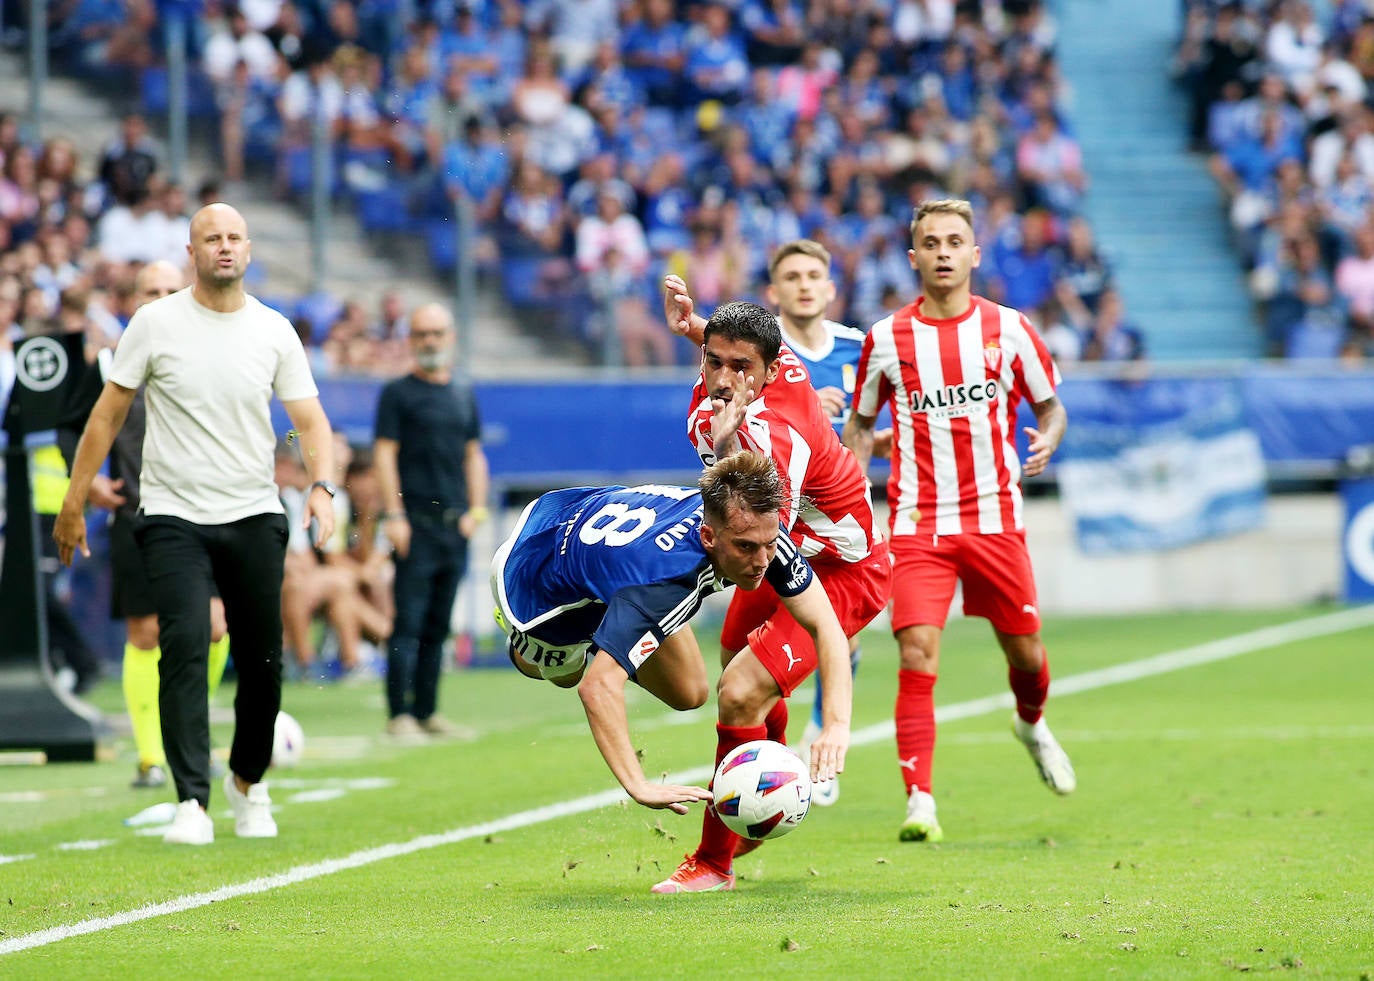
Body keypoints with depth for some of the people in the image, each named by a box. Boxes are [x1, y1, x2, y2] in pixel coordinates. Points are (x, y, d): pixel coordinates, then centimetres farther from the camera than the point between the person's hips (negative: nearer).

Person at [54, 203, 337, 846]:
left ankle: (248, 782, 29)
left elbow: (310, 419, 3)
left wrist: (322, 486, -16)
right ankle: (192, 803, -18)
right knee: (185, 647, -17)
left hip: (254, 515, 2)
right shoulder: (155, 322, -1)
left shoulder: (275, 332, 4)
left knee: (263, 660, 4)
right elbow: (108, 413, 4)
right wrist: (74, 502, 2)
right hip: (172, 516, -2)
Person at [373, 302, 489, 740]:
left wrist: (476, 510, 8)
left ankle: (427, 711, 13)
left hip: (455, 523, 5)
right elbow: (384, 454, -5)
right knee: (409, 623, -9)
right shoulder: (397, 393, 0)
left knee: (438, 625, 8)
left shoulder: (464, 397, 16)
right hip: (415, 521, -5)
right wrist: (393, 515, -13)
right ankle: (400, 714, -9)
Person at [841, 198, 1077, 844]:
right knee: (917, 656, -16)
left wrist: (1047, 439, -12)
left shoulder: (1008, 329, 1)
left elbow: (1050, 407, 10)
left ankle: (1032, 724, 45)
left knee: (1025, 653, 9)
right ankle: (920, 802, -14)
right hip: (918, 524, -1)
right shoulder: (886, 339, 1)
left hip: (995, 518, 1)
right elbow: (860, 423, 14)